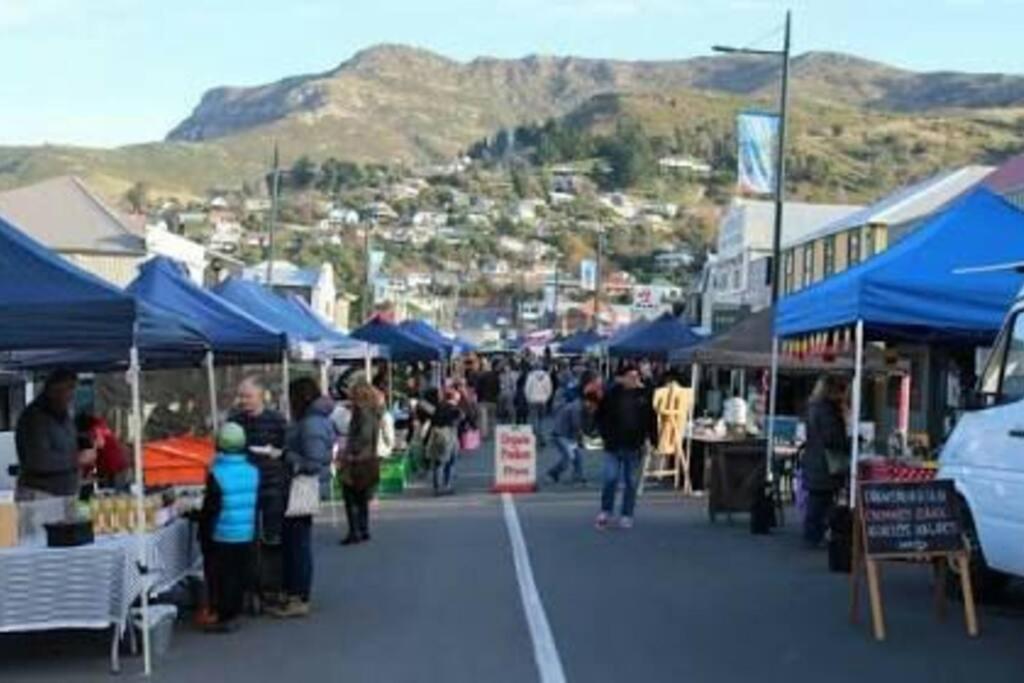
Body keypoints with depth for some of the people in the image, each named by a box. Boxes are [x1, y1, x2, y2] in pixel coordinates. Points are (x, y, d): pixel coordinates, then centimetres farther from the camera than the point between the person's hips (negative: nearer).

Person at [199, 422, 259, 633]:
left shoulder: (216, 474, -17)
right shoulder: (253, 471, 0)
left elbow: (210, 509, -14)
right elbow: (257, 504, 10)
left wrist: (204, 533, -3)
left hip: (221, 536, -5)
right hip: (247, 536, 5)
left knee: (221, 577, 6)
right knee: (240, 575, 14)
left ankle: (223, 617, 9)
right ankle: (234, 613, 23)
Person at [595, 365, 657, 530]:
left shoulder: (643, 395, 3)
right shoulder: (611, 395, -3)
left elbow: (651, 419, 8)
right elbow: (600, 416, 4)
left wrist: (652, 439, 2)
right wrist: (605, 435, -3)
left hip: (634, 446, 2)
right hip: (614, 446, -2)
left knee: (630, 482, 7)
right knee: (610, 478, -6)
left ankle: (627, 515, 17)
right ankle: (605, 512, 12)